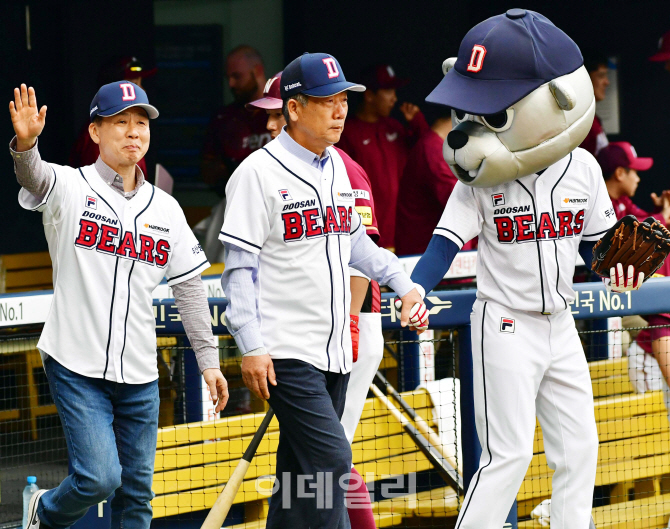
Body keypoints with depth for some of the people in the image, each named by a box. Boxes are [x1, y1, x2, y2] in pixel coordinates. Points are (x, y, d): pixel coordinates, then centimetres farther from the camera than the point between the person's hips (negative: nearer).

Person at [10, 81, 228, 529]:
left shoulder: (166, 208, 8)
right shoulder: (70, 188, -6)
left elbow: (189, 287, 11)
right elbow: (34, 176, -28)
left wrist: (208, 359, 6)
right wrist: (26, 144, -51)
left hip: (139, 375, 5)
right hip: (77, 369, -5)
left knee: (137, 488, 7)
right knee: (99, 477, -12)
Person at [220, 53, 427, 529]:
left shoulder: (336, 167, 13)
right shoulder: (259, 173, -10)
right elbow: (240, 266, -11)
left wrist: (401, 281, 15)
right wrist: (251, 347, -16)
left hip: (335, 348, 7)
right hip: (286, 352, -7)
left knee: (300, 468, 9)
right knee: (330, 460, -15)